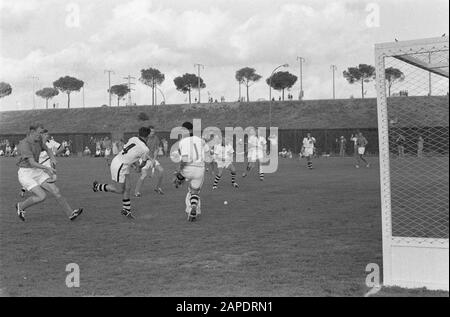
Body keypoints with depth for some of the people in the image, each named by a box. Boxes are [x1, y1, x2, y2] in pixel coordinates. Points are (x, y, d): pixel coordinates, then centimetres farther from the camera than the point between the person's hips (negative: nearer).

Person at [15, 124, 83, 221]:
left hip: (37, 172, 8)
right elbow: (32, 163, -29)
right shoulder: (24, 144, -22)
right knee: (42, 196, -18)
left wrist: (52, 158, -1)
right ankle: (21, 206, 9)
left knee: (56, 191, -3)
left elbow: (47, 150, 20)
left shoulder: (37, 140, 4)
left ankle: (71, 213, 2)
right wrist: (47, 168, -39)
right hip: (25, 174, -8)